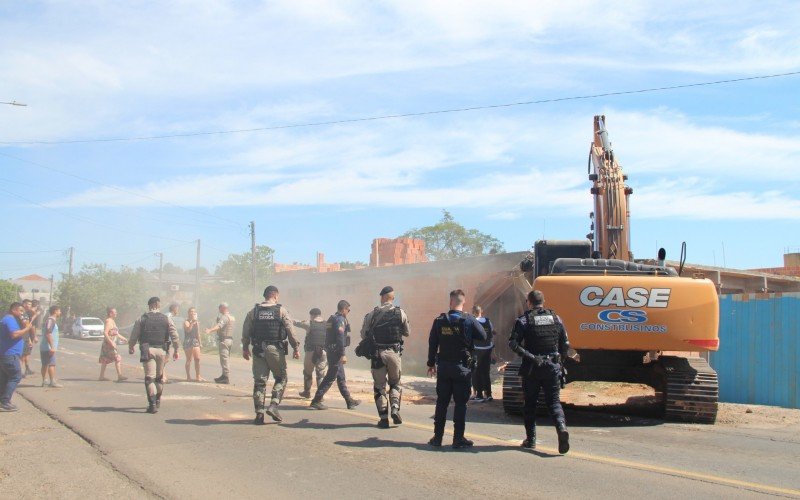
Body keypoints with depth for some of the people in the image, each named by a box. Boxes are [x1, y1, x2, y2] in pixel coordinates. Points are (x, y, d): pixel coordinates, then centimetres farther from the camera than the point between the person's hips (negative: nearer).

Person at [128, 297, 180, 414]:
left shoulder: (141, 319, 1)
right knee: (160, 377, 18)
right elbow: (175, 336, 1)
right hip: (161, 350, 2)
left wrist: (130, 347, 22)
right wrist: (175, 350, 12)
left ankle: (152, 404, -12)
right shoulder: (166, 319, 3)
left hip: (147, 350, -2)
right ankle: (157, 401, 29)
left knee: (149, 377, -3)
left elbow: (134, 336, 4)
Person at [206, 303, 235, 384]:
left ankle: (226, 378, -14)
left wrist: (210, 330, -46)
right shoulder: (232, 317, 17)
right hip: (230, 339, 10)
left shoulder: (224, 317, -14)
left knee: (224, 359, -10)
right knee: (227, 358, 17)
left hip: (224, 340, -10)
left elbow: (219, 325, -32)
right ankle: (224, 376, 26)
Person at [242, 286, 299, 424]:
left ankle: (259, 412, 2)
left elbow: (245, 332, 8)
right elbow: (290, 331, -5)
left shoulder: (254, 311, 5)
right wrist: (295, 348, 3)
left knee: (259, 381, 7)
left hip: (258, 350, 3)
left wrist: (245, 348, 20)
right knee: (281, 379, 12)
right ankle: (273, 406, -3)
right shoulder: (281, 311, -3)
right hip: (276, 350, -2)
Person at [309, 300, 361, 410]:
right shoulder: (340, 320, -13)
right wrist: (343, 354, -24)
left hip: (330, 351, 10)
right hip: (336, 352, -10)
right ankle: (316, 400, -8)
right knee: (330, 377, -7)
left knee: (341, 378, 14)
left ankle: (349, 401, 21)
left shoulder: (331, 319, 17)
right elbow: (340, 337, -22)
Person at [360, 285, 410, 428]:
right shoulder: (400, 313, -2)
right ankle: (395, 409, -3)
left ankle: (383, 418, 5)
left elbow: (363, 335, 4)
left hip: (377, 353, -1)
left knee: (379, 386, 9)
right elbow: (406, 333, 11)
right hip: (394, 353, 1)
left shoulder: (371, 314, -3)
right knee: (395, 384, 17)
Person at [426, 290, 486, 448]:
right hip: (462, 368, -3)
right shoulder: (469, 320, -10)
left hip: (443, 367, 3)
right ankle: (458, 438, 1)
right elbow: (483, 337, -2)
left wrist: (431, 364, 13)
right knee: (460, 403, 2)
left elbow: (432, 343, 4)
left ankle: (437, 437, 14)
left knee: (442, 402, 11)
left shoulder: (439, 321, 0)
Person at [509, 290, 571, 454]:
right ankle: (562, 427, -22)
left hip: (532, 368, -2)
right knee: (554, 402, 4)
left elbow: (513, 343, -14)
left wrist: (528, 356, -12)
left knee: (530, 404, 11)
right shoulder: (555, 318, 6)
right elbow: (565, 344, 7)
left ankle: (531, 439, 14)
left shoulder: (524, 320, -4)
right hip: (552, 367, 2)